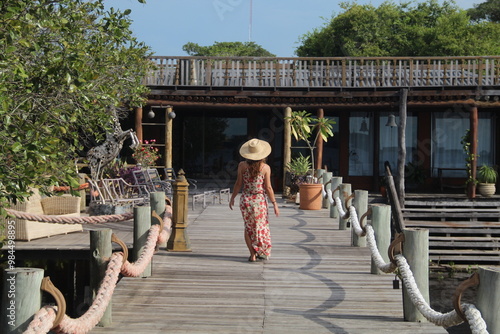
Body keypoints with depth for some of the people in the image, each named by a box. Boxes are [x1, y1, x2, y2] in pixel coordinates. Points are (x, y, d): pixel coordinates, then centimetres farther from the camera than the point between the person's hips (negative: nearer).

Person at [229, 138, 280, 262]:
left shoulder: (242, 166, -7)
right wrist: (274, 203, 0)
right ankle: (262, 253, 20)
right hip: (260, 200, -1)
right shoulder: (265, 167, -9)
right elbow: (268, 188, -8)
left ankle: (253, 254, 9)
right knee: (261, 226, 15)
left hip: (246, 199, 1)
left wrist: (232, 198, 12)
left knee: (248, 227, 11)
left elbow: (238, 184, -2)